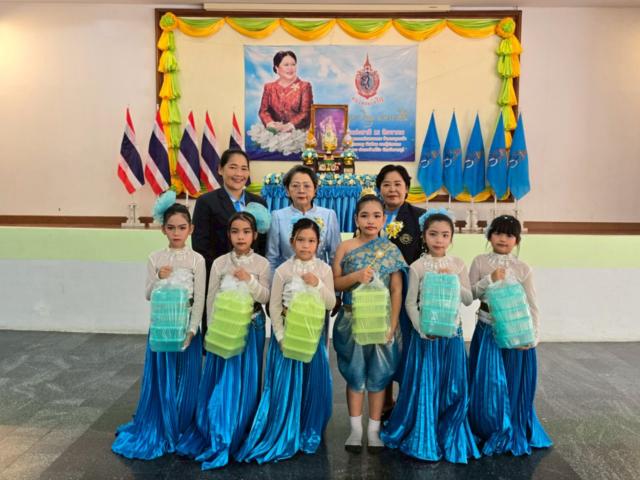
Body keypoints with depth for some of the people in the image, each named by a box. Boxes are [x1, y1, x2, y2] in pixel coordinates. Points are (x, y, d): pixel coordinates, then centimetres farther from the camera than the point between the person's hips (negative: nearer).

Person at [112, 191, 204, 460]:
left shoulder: (197, 260, -6)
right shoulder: (155, 258, 0)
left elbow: (199, 300, -6)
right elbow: (149, 295, 2)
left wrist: (191, 331, -13)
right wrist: (159, 279, -17)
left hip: (185, 326, -1)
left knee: (184, 382, 8)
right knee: (160, 380, 9)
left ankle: (179, 432, 25)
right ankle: (155, 432, 27)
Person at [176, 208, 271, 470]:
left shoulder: (262, 264, -4)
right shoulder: (219, 263, -2)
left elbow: (265, 297, -8)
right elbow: (211, 299, 0)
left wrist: (249, 281, -24)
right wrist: (213, 332, -2)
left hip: (252, 328, 0)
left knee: (246, 382, 7)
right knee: (222, 382, 5)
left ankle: (239, 434, 24)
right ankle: (218, 436, 21)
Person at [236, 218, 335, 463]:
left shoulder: (324, 269, -1)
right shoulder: (283, 270, -7)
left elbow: (331, 304, -2)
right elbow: (274, 307, -6)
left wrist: (318, 284, -18)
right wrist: (281, 337, -11)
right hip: (288, 333, -2)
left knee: (313, 384, 8)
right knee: (285, 384, 3)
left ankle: (308, 433, 28)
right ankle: (282, 435, 20)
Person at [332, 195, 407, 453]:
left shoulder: (391, 250, -1)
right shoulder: (346, 247, 0)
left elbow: (397, 290, -2)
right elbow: (335, 283, -1)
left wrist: (392, 324, -8)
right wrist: (356, 276, -18)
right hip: (351, 320, 0)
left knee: (378, 375, 8)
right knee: (355, 373, 8)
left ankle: (374, 429, 21)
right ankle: (356, 428, 21)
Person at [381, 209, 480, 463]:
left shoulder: (458, 264, 4)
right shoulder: (417, 266, -5)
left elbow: (469, 299, 4)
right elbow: (410, 303, -5)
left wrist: (453, 282, -12)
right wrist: (422, 329, -16)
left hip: (452, 332, 3)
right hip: (426, 333, -3)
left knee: (453, 387, 8)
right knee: (425, 385, 3)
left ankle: (450, 438, 27)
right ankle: (424, 440, 20)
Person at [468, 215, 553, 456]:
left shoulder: (523, 268, -3)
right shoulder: (480, 262, -1)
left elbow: (531, 305, -3)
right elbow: (469, 294, -3)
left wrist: (532, 336, -10)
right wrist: (490, 279, -16)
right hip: (487, 330, 0)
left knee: (514, 384, 9)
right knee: (487, 383, 6)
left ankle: (513, 434, 29)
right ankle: (488, 431, 26)